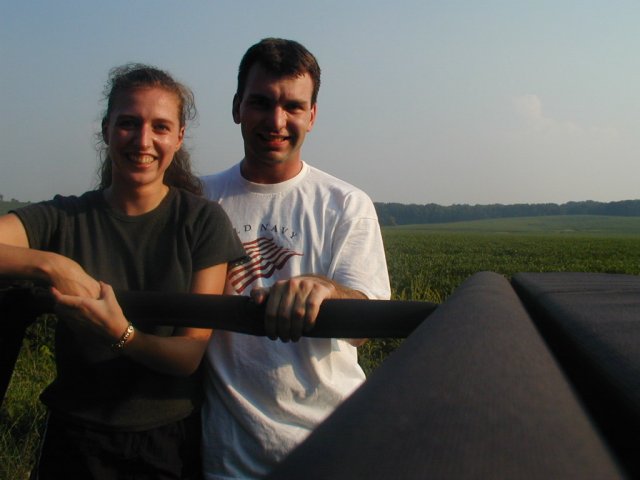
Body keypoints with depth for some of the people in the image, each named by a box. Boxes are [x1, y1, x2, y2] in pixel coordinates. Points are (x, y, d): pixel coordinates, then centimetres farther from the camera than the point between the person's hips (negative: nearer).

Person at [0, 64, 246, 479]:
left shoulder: (203, 221, -9)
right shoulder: (65, 219, -6)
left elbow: (192, 354, -13)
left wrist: (120, 333, -28)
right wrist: (49, 264, -33)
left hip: (175, 444, 0)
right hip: (78, 445, 1)